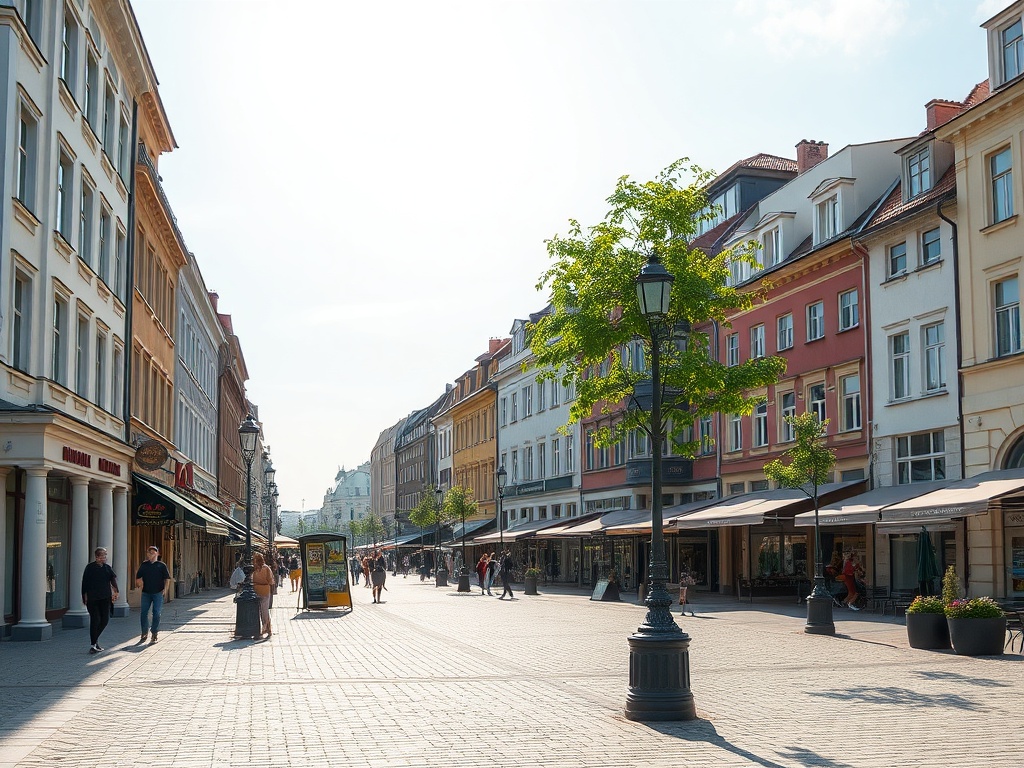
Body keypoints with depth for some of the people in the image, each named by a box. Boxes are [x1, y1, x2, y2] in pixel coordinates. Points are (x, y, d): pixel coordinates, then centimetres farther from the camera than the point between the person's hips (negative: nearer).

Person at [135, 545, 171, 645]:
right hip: (146, 593, 3)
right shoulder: (144, 565, 12)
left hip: (158, 593, -3)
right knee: (143, 613, 1)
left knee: (156, 614, -1)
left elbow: (167, 578, 3)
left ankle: (154, 635, 7)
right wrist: (139, 583, -3)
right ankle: (144, 633, 13)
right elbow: (138, 577, 16)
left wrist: (165, 589, -7)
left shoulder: (161, 565, 4)